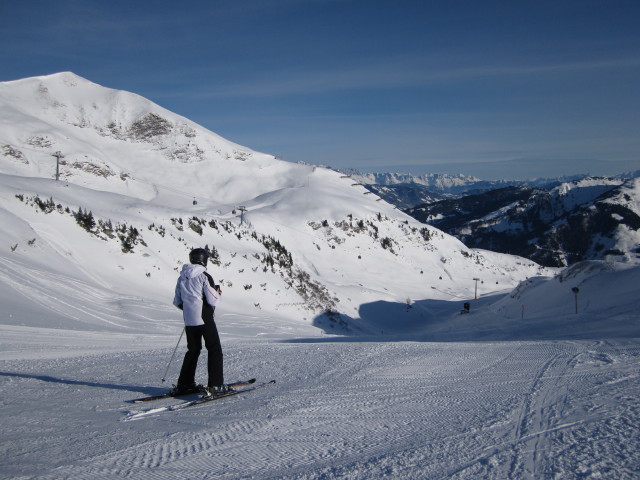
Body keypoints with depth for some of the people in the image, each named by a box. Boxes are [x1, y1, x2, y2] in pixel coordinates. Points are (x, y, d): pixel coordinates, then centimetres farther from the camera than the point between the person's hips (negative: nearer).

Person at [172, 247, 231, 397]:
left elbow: (177, 302, 12)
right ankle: (215, 385, -3)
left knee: (193, 350, 18)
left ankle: (184, 384, 17)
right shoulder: (204, 277, -12)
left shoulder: (182, 278, 8)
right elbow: (213, 300, -15)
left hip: (189, 321, 6)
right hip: (205, 319, -6)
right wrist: (218, 293, 5)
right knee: (214, 350, 2)